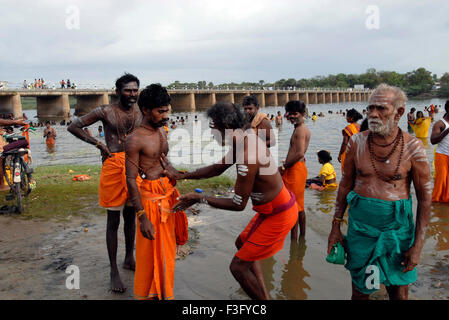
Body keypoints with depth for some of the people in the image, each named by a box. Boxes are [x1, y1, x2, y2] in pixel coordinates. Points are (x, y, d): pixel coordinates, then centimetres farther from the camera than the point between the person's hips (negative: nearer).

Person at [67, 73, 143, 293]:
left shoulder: (140, 113, 6)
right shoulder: (105, 112, -7)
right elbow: (73, 127, -3)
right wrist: (98, 144, -9)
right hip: (113, 165, -4)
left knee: (131, 215, 16)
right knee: (113, 220, 1)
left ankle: (129, 259, 34)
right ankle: (114, 271, 11)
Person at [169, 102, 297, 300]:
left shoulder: (247, 159, -31)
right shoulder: (249, 136, 0)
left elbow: (238, 204, -23)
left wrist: (200, 198, -15)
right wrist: (182, 176, 10)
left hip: (277, 215, -10)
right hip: (283, 206, 10)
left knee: (238, 266, -5)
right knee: (242, 243, 27)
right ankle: (264, 295, 34)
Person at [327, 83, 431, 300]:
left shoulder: (412, 148, -10)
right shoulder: (357, 142, -2)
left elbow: (425, 197, -5)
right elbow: (345, 184, 6)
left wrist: (417, 245, -6)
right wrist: (336, 227, 6)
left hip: (397, 226, -2)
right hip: (360, 224, 2)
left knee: (399, 292, 12)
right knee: (360, 290, 13)